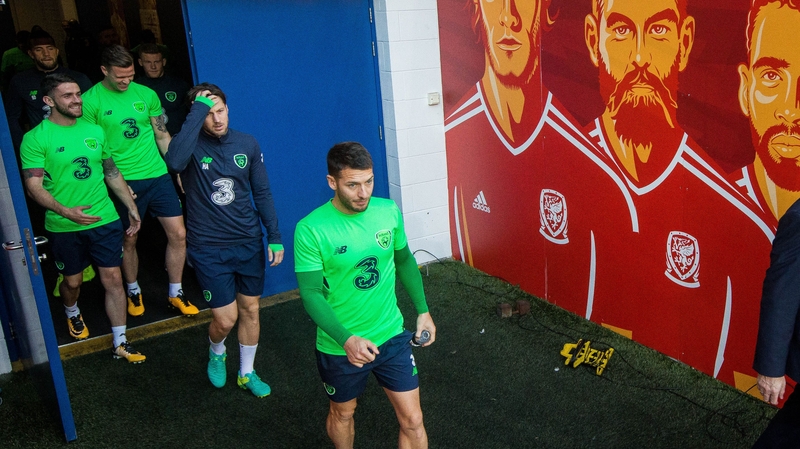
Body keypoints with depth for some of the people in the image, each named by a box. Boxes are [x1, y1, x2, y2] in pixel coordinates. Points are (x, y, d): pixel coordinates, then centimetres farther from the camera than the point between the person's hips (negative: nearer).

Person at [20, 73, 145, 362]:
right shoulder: (36, 138, -10)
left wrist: (132, 208, 12)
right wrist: (65, 211, -29)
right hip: (64, 227, -2)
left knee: (112, 279, 1)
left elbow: (112, 173, 13)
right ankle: (72, 314, 49)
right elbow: (34, 185, -15)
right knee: (72, 280, 15)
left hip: (105, 220, 3)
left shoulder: (95, 131, 5)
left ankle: (120, 343, 11)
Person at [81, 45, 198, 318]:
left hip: (158, 175, 3)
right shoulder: (91, 101, -7)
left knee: (178, 234, 2)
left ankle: (175, 294, 18)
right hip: (123, 181, -3)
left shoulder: (146, 94, 3)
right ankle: (134, 292, 33)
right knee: (129, 240, 10)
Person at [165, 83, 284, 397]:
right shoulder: (191, 146, -12)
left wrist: (274, 236, 3)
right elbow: (174, 161, -37)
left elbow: (262, 193, 5)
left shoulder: (247, 144, -2)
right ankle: (216, 353, 35)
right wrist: (198, 110, -32)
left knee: (250, 309, 13)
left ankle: (246, 372, 34)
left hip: (249, 243, 3)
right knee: (225, 318, 0)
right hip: (209, 249, -3)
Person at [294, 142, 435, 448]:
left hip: (392, 335, 3)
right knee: (343, 413, 23)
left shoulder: (388, 211, -8)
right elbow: (311, 294, -19)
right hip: (340, 346, -2)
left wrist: (422, 310, 8)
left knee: (412, 421, 7)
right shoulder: (311, 229, -21)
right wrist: (347, 340, -30)